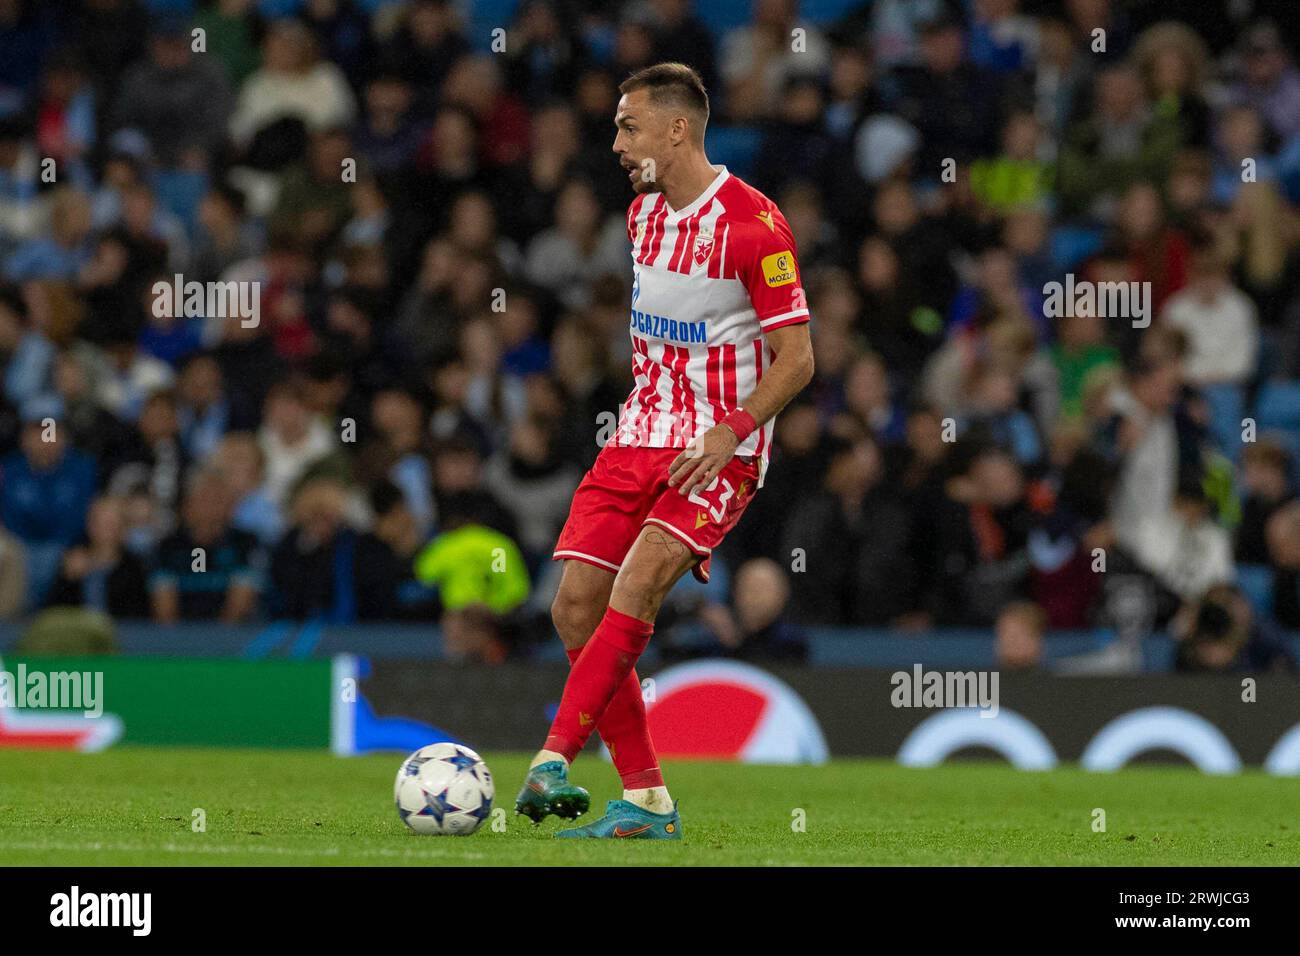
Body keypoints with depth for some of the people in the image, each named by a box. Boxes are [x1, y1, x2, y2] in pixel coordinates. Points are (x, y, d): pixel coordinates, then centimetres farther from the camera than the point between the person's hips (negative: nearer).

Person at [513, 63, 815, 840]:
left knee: (638, 583, -27)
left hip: (720, 453, -8)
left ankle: (555, 759, -32)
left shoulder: (753, 226, -13)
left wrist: (726, 434, -24)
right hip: (641, 435, 8)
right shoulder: (644, 212, 11)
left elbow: (796, 358, -13)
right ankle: (647, 802, 1)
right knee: (576, 607, -5)